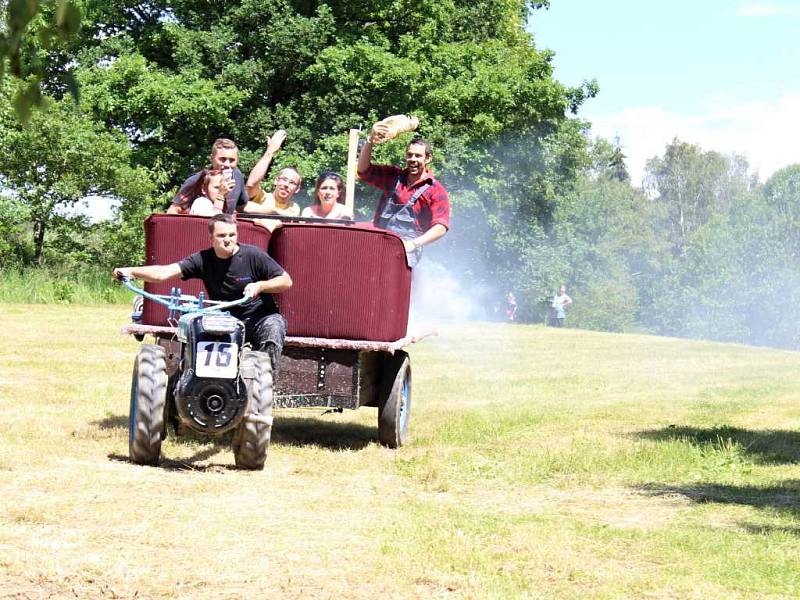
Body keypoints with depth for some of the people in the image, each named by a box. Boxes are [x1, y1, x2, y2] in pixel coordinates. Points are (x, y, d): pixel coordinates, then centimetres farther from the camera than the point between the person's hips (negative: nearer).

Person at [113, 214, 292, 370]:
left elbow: (286, 281, -7)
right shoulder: (203, 260, -5)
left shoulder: (253, 255, -10)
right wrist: (131, 271, -29)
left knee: (274, 324, -34)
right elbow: (164, 273, -14)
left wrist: (260, 286, -25)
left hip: (261, 318, -2)